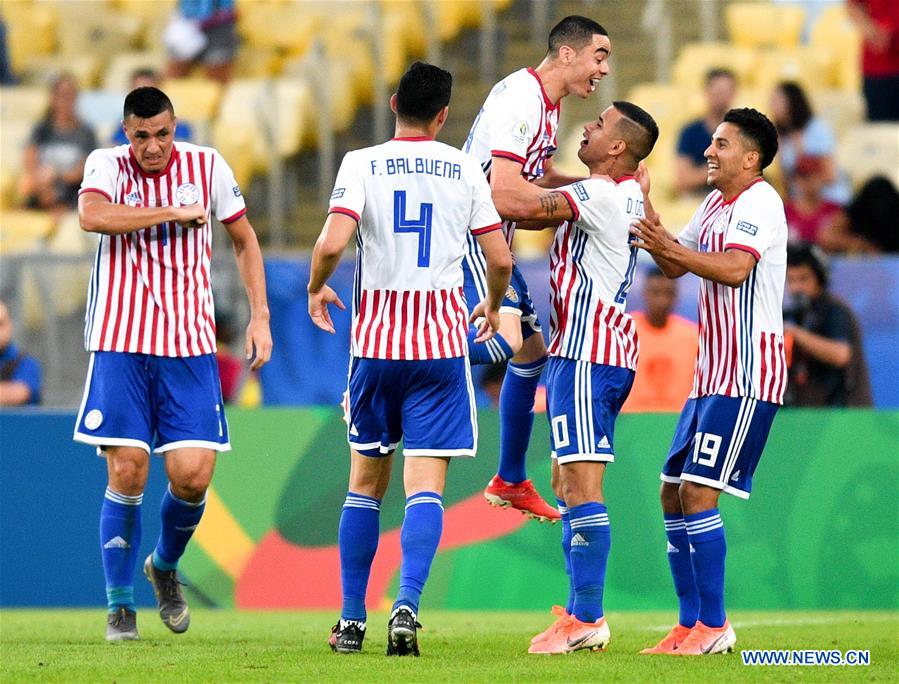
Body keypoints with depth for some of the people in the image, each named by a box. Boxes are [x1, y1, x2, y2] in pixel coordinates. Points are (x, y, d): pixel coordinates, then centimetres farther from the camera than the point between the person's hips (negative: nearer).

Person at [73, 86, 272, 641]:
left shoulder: (207, 167, 3)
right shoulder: (107, 165, -2)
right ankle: (120, 603, 9)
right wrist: (174, 213, -19)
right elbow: (92, 215, -25)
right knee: (127, 472, -7)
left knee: (193, 475, -7)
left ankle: (165, 565, 24)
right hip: (121, 343, -2)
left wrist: (260, 316, 8)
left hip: (190, 345, 2)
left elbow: (245, 240, 16)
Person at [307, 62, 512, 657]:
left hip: (376, 338, 0)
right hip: (441, 337, 0)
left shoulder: (362, 165, -3)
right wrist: (493, 307, 22)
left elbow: (332, 243, -15)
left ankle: (352, 620, 14)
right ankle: (407, 604, -22)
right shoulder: (464, 170, 2)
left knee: (365, 483, 12)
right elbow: (501, 259, 2)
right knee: (426, 485, -4)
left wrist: (316, 289, 5)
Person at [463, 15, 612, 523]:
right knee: (504, 339, -28)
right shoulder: (520, 100, -19)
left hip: (492, 243, 11)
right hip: (470, 231, -11)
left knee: (532, 352, 17)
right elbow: (506, 196, -26)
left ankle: (511, 482, 28)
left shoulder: (549, 104, 13)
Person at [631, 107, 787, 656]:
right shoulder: (716, 204, 18)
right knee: (674, 492, 9)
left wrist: (671, 247, -34)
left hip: (747, 377, -10)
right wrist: (646, 211, 11)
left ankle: (713, 625, -8)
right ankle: (692, 624, 13)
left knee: (698, 494, -13)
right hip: (713, 375, 10)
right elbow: (676, 267, 23)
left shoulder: (759, 203, -12)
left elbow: (734, 269, -26)